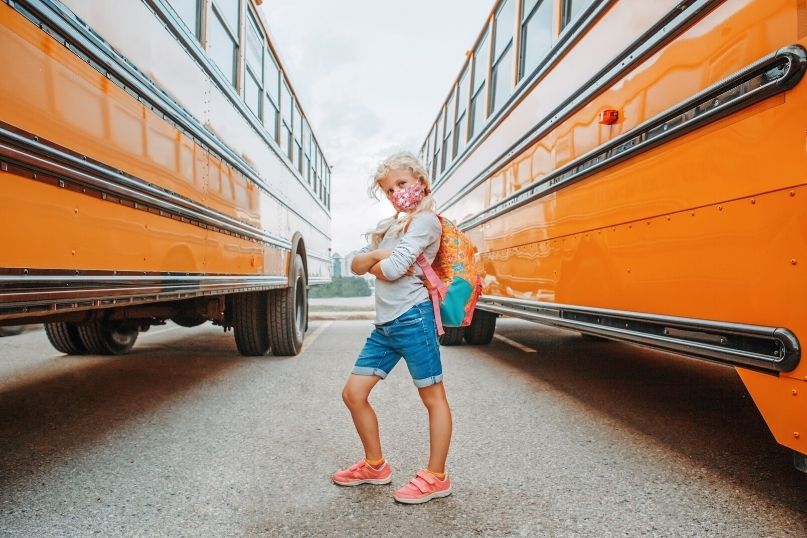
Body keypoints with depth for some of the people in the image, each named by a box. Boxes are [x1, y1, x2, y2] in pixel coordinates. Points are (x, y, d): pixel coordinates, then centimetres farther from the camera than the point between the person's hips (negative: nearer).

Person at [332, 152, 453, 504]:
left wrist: (372, 263, 3)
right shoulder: (390, 226, 19)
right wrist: (377, 255, -10)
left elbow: (394, 269, -18)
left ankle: (436, 477, 18)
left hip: (413, 318, -9)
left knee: (433, 396, 5)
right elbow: (356, 265, 10)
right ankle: (375, 465, 28)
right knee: (353, 393, 11)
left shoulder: (425, 220, -6)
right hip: (384, 323, 9)